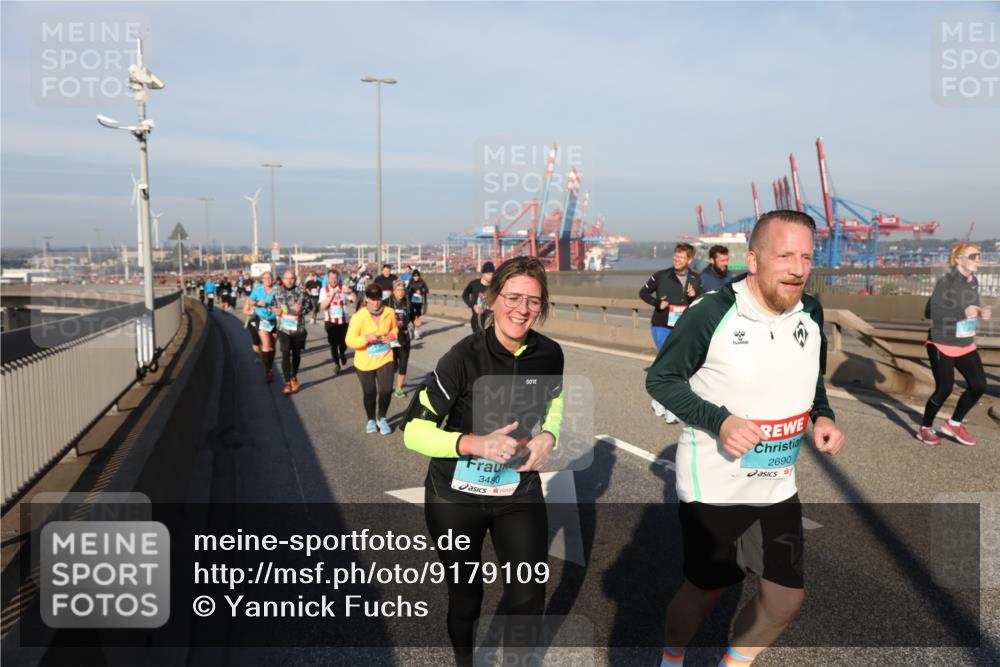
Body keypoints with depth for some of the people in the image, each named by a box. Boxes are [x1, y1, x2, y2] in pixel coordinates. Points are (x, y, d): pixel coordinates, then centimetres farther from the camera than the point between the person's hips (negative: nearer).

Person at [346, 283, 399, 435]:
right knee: (369, 393, 11)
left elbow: (394, 329, 12)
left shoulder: (389, 313, -9)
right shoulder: (358, 317, -18)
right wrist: (366, 338, -30)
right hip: (365, 362, -1)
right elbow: (350, 341, -15)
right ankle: (371, 419, 38)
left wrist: (392, 335, -10)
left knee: (386, 390, -8)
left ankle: (381, 418, 19)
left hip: (385, 359, 1)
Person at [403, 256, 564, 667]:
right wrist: (475, 443, -33)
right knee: (465, 597, 16)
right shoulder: (465, 357, -22)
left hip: (519, 493, 3)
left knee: (528, 599, 0)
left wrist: (548, 436, -7)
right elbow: (414, 432, -19)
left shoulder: (549, 354, -10)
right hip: (455, 496, -2)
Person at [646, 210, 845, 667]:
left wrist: (821, 416, -5)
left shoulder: (811, 313, -2)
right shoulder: (711, 313, -21)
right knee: (703, 593, 13)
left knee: (786, 599, 12)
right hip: (713, 486, -5)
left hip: (778, 487, 6)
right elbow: (659, 378, -13)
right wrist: (719, 420, -25)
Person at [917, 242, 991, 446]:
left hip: (966, 345, 7)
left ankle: (954, 424, 23)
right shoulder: (946, 281, -17)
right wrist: (963, 313, -29)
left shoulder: (974, 281, 5)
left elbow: (972, 306, 16)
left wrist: (981, 312, -7)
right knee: (944, 388, -4)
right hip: (942, 345, -7)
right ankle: (925, 428, 17)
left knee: (979, 385, 3)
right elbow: (930, 312, -23)